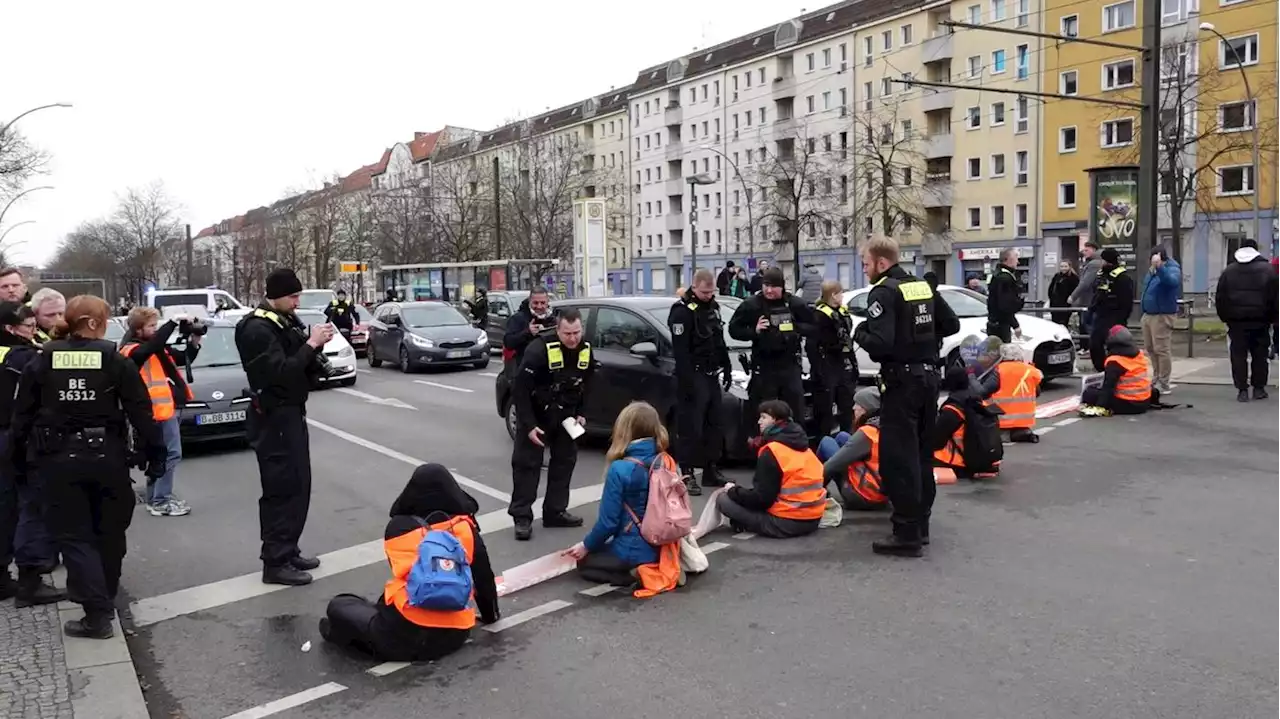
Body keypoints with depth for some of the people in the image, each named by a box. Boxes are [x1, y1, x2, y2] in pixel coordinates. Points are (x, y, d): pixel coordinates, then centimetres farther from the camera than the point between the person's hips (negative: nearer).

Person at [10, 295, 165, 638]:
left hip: (58, 459, 1)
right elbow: (141, 412, -6)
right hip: (106, 457, 0)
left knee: (73, 535, 4)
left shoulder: (42, 362, 1)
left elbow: (22, 416, 5)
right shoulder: (115, 361, -5)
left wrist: (18, 461, 14)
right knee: (109, 531, 17)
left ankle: (97, 614, -5)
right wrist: (155, 453, 0)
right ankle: (106, 599, 32)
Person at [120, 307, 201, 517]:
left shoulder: (158, 347, 16)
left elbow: (183, 359, 23)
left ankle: (155, 498, 24)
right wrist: (174, 322, -27)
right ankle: (160, 502, -4)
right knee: (171, 454, -10)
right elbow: (154, 344, -31)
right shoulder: (133, 350, -10)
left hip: (173, 404, 9)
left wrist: (193, 343, 5)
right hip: (162, 407, -9)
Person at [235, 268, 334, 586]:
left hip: (292, 413, 10)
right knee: (282, 489, -6)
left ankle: (288, 551, 24)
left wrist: (316, 342, -5)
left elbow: (303, 365, 13)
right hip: (274, 418, -10)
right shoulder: (258, 328, -17)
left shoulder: (287, 321, 12)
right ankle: (275, 563, 0)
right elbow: (280, 372, -26)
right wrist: (311, 344, -24)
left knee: (298, 485, 14)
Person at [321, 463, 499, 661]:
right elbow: (484, 578, 11)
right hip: (453, 636, 2)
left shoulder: (397, 528, 5)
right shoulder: (466, 528, 4)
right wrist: (491, 615, 27)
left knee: (338, 606, 18)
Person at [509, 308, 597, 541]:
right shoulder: (540, 350, -27)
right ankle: (522, 517, 0)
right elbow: (520, 389, -24)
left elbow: (584, 387, 9)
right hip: (535, 414, -6)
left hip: (564, 415, 6)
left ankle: (555, 511, 20)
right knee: (526, 463, -5)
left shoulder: (586, 351, -8)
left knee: (566, 460, 9)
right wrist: (529, 425, -25)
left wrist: (579, 414, 0)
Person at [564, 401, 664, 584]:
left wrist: (586, 545, 2)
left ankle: (636, 573, -5)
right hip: (663, 545, 6)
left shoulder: (619, 469, -21)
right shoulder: (666, 461, -4)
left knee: (584, 562, 19)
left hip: (634, 551, -6)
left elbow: (608, 520, -17)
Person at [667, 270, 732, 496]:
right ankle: (687, 474, -1)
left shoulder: (713, 306, 12)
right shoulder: (682, 311, -13)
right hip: (693, 377, -8)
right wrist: (687, 382, -23)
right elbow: (680, 351, -19)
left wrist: (727, 369, 16)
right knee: (691, 427, -6)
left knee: (716, 424, 10)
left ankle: (711, 471, 19)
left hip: (711, 376, 8)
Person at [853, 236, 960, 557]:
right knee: (921, 452, 16)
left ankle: (907, 533, -4)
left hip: (902, 381, -8)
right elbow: (951, 325, 16)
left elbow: (880, 342, -25)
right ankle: (920, 522, 25)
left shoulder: (883, 292, -14)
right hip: (928, 376, 9)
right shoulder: (923, 286, 11)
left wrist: (859, 334, -6)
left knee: (898, 457, -5)